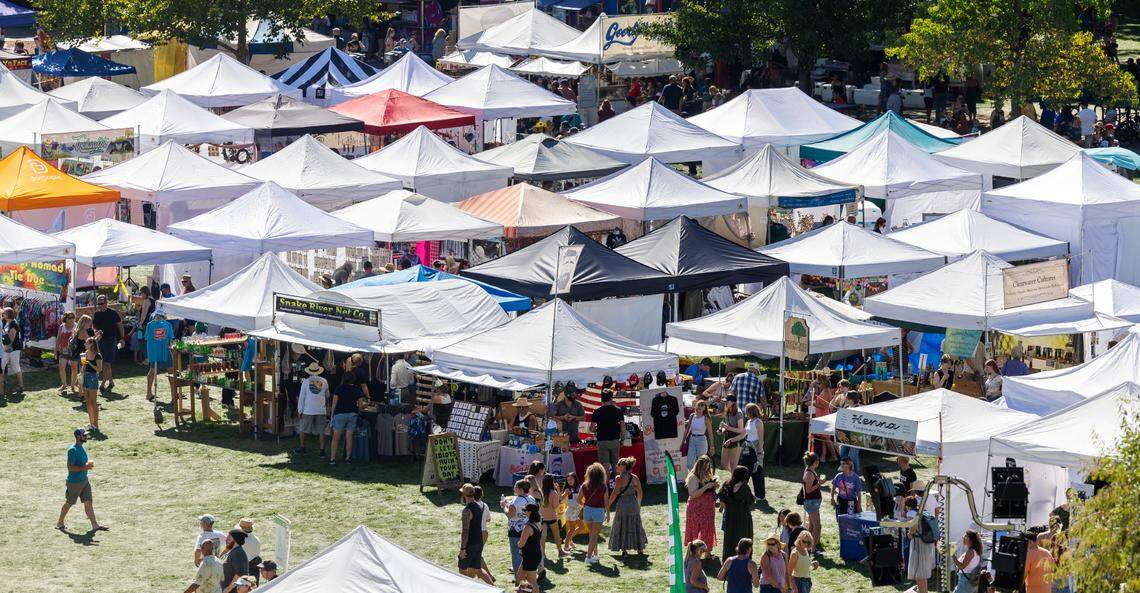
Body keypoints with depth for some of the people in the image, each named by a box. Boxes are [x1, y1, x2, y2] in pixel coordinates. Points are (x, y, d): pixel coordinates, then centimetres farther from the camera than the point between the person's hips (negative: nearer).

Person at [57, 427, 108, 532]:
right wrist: (84, 468, -27)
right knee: (69, 503, 6)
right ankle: (60, 523, 22)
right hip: (74, 482, -8)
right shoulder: (72, 450, -20)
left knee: (88, 502, 5)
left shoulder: (81, 448, 9)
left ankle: (95, 525, 5)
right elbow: (70, 467, -24)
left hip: (84, 480, 8)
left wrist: (88, 465, 8)